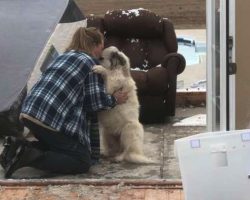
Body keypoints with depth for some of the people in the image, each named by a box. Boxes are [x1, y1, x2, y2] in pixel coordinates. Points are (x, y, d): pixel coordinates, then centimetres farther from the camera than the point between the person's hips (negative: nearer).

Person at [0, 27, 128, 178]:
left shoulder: (63, 57, 26)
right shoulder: (91, 63, 3)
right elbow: (94, 102, -2)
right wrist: (114, 100, 15)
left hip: (29, 112, 8)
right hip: (52, 119, -8)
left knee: (56, 145, 26)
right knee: (83, 162, -4)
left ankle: (20, 146, 5)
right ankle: (28, 157, -17)